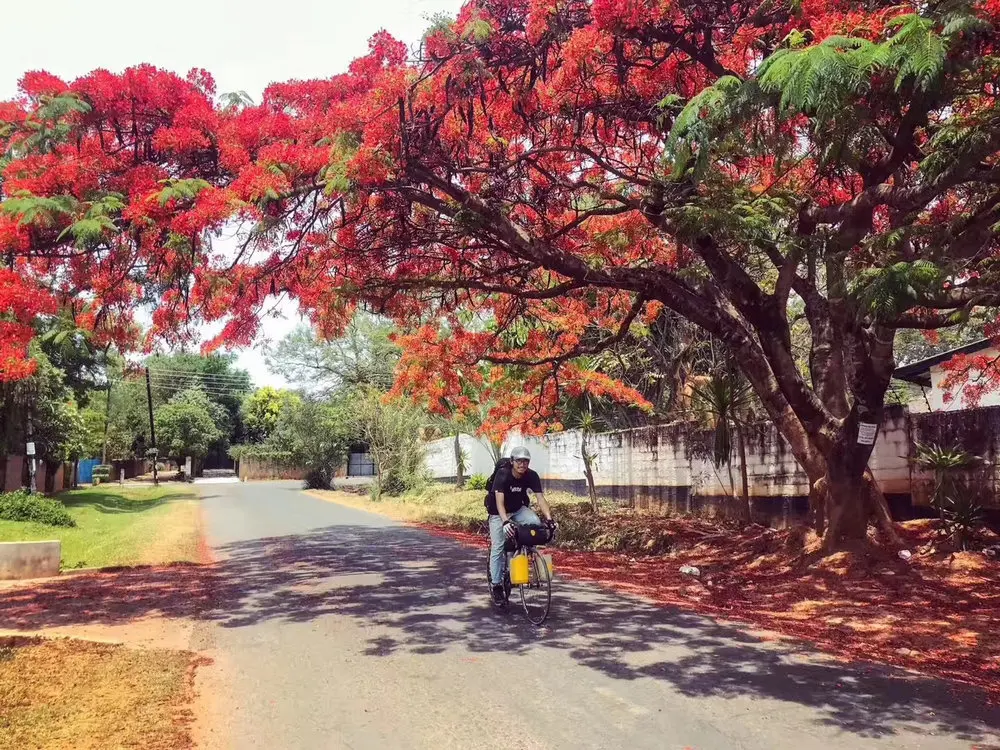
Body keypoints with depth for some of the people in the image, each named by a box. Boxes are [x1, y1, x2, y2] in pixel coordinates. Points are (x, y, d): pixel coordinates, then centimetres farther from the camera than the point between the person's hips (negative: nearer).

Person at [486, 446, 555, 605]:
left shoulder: (532, 476, -19)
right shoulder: (502, 474, -29)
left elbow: (540, 498, -25)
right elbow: (499, 501, -38)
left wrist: (549, 518, -41)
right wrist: (505, 521, -53)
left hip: (518, 509, 3)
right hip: (499, 513, -3)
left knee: (535, 522, -27)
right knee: (497, 547, -8)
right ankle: (496, 585, 6)